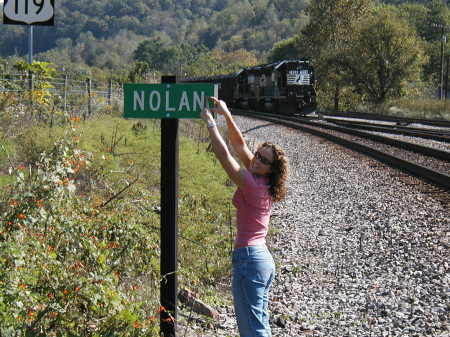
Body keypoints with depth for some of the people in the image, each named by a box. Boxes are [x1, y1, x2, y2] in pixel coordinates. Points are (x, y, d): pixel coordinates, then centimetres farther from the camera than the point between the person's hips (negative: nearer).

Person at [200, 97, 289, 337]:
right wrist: (226, 115, 8)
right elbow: (239, 145, 13)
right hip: (263, 257, 10)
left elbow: (224, 156, -15)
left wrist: (210, 123, -6)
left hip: (248, 257, -10)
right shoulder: (263, 184, 8)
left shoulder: (253, 184, -15)